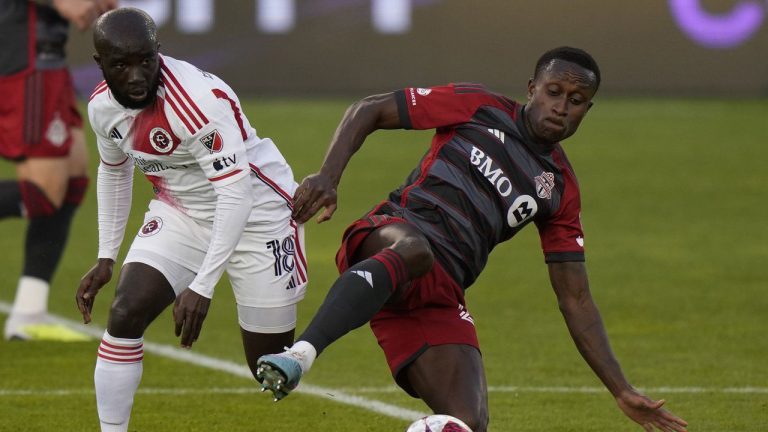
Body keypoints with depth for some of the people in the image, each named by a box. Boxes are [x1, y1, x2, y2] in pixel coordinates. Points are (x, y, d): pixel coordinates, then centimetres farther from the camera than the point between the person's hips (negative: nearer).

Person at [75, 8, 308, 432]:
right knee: (124, 315, -13)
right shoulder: (103, 107, -8)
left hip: (255, 213, -6)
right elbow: (113, 173, 14)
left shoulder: (197, 101, -31)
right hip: (182, 215, 6)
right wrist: (106, 258, 12)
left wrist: (202, 287, -35)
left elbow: (236, 194, -33)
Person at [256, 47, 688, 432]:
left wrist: (622, 391, 12)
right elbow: (368, 111, 9)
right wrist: (328, 177, -10)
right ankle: (301, 354, -58)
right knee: (414, 249, -43)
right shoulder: (479, 107, 8)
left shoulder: (560, 190, 19)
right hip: (388, 236, -5)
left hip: (438, 297, 5)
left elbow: (576, 299, 20)